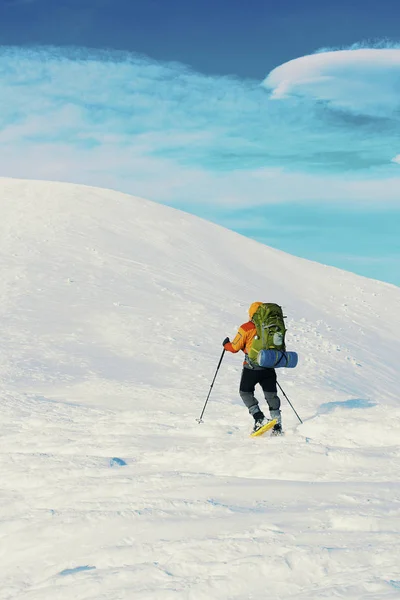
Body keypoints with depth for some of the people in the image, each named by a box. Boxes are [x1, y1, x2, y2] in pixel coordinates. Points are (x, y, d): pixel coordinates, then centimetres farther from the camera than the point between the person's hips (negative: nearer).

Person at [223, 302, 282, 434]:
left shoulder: (246, 328, -9)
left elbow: (234, 347, -1)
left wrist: (226, 344, 20)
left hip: (252, 368, -4)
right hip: (269, 367, 4)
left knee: (245, 392, 12)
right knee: (271, 395, 12)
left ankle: (259, 418, -4)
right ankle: (277, 425, 11)